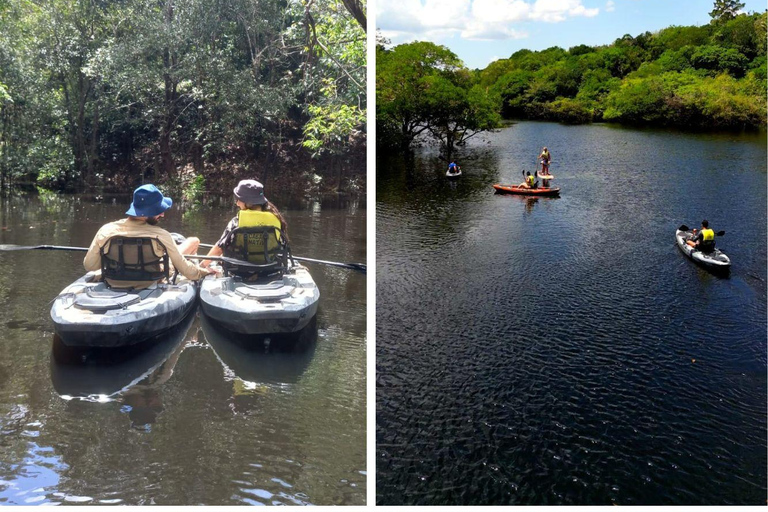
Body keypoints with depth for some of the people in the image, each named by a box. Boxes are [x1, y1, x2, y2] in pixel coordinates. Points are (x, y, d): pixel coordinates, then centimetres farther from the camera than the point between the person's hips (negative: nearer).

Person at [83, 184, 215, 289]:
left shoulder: (106, 230, -21)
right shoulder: (161, 236, -28)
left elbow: (89, 266, -9)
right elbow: (185, 269, -17)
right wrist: (204, 272, 4)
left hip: (114, 285, 3)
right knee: (194, 241, 12)